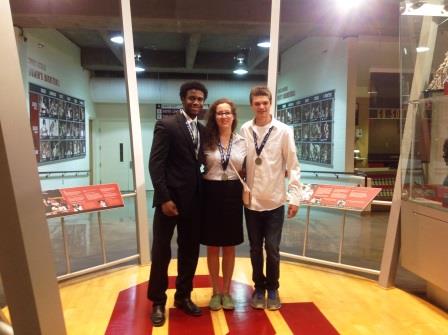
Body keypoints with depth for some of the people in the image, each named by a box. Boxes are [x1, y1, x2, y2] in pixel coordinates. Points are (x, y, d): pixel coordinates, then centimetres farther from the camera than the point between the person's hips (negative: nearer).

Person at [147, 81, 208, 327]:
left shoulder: (202, 130, 11)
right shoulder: (166, 125, -8)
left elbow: (200, 162, 13)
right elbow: (155, 164, -13)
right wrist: (164, 198, -18)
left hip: (193, 200, 6)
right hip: (170, 199, -6)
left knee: (190, 252, 14)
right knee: (161, 252, 6)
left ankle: (183, 296, 31)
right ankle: (158, 302, 22)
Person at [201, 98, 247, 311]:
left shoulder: (241, 142, 4)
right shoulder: (207, 140, 0)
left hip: (233, 195, 1)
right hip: (212, 194, -1)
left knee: (230, 246, 10)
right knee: (213, 247, 8)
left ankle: (226, 291, 25)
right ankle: (215, 291, 24)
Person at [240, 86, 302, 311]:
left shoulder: (283, 131, -5)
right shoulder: (244, 131, -1)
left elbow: (292, 166, -4)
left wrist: (294, 197, -8)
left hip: (275, 201, -1)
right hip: (251, 200, 2)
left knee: (272, 249, 7)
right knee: (255, 249, 13)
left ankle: (272, 289, 28)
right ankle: (259, 288, 31)